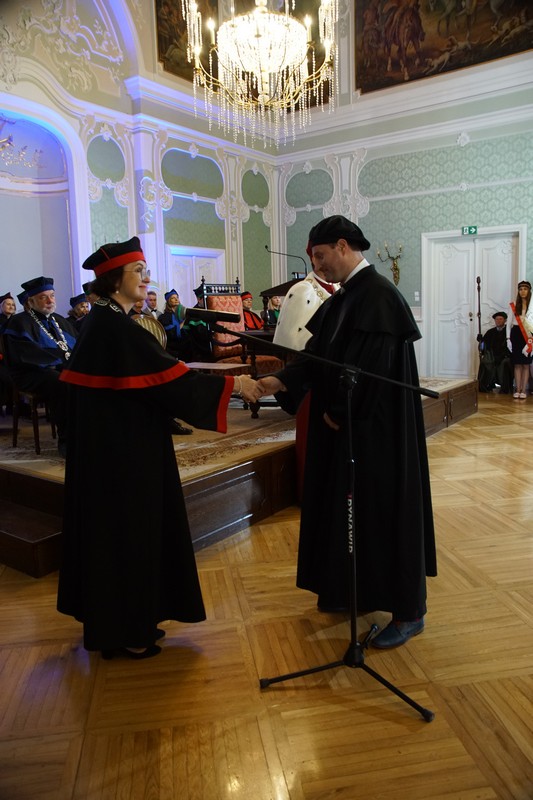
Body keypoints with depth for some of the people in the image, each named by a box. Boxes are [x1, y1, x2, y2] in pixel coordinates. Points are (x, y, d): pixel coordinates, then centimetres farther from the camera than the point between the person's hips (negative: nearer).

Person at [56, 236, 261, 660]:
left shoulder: (102, 322, 11)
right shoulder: (117, 327, -20)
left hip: (111, 443, 10)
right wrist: (231, 383, -17)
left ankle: (119, 622, 32)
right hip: (124, 448, -10)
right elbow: (172, 377, -23)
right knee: (128, 529, 2)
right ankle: (124, 632, 18)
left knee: (117, 528, 17)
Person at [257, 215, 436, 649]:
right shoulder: (345, 295, 11)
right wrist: (283, 380, -4)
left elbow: (371, 368, -24)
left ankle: (409, 610, 17)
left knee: (380, 508, 0)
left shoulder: (378, 294, -19)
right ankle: (358, 590, 35)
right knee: (350, 507, 17)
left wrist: (338, 412, -14)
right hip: (348, 422, 10)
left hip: (375, 428, -10)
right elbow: (318, 351, 9)